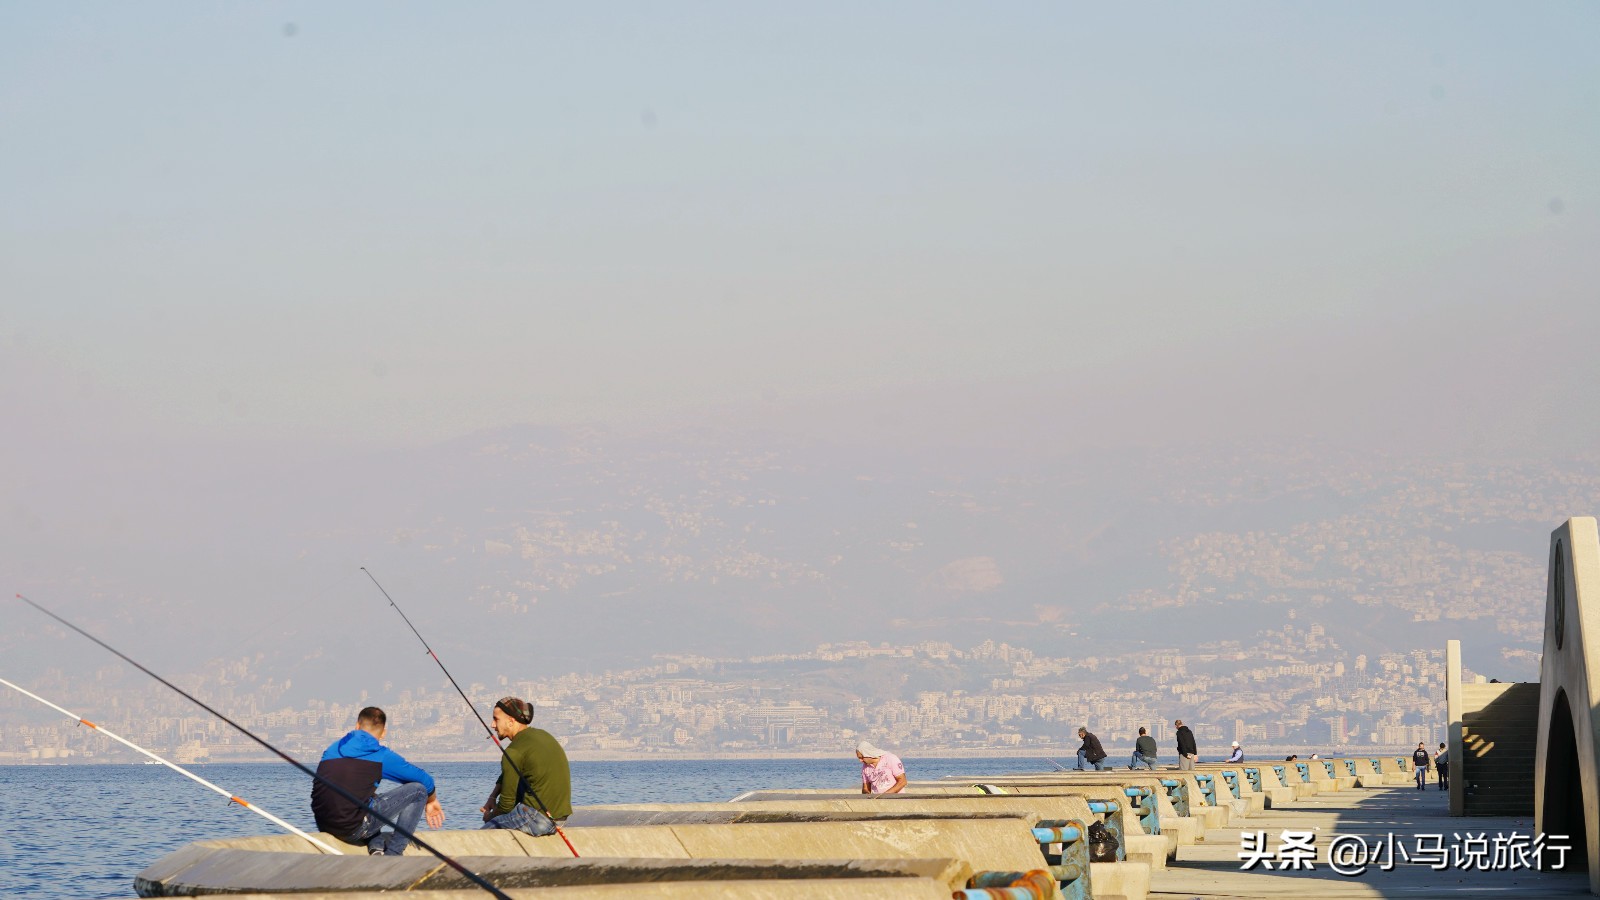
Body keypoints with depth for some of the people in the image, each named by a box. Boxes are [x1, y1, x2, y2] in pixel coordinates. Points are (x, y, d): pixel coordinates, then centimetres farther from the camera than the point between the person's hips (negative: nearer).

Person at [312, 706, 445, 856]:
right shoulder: (382, 756, 5)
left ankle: (376, 847, 13)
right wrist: (432, 801, 37)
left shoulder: (332, 750, 19)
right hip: (354, 829, -6)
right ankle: (391, 856, 5)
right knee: (418, 790, 6)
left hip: (324, 826, 6)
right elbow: (424, 779, 15)